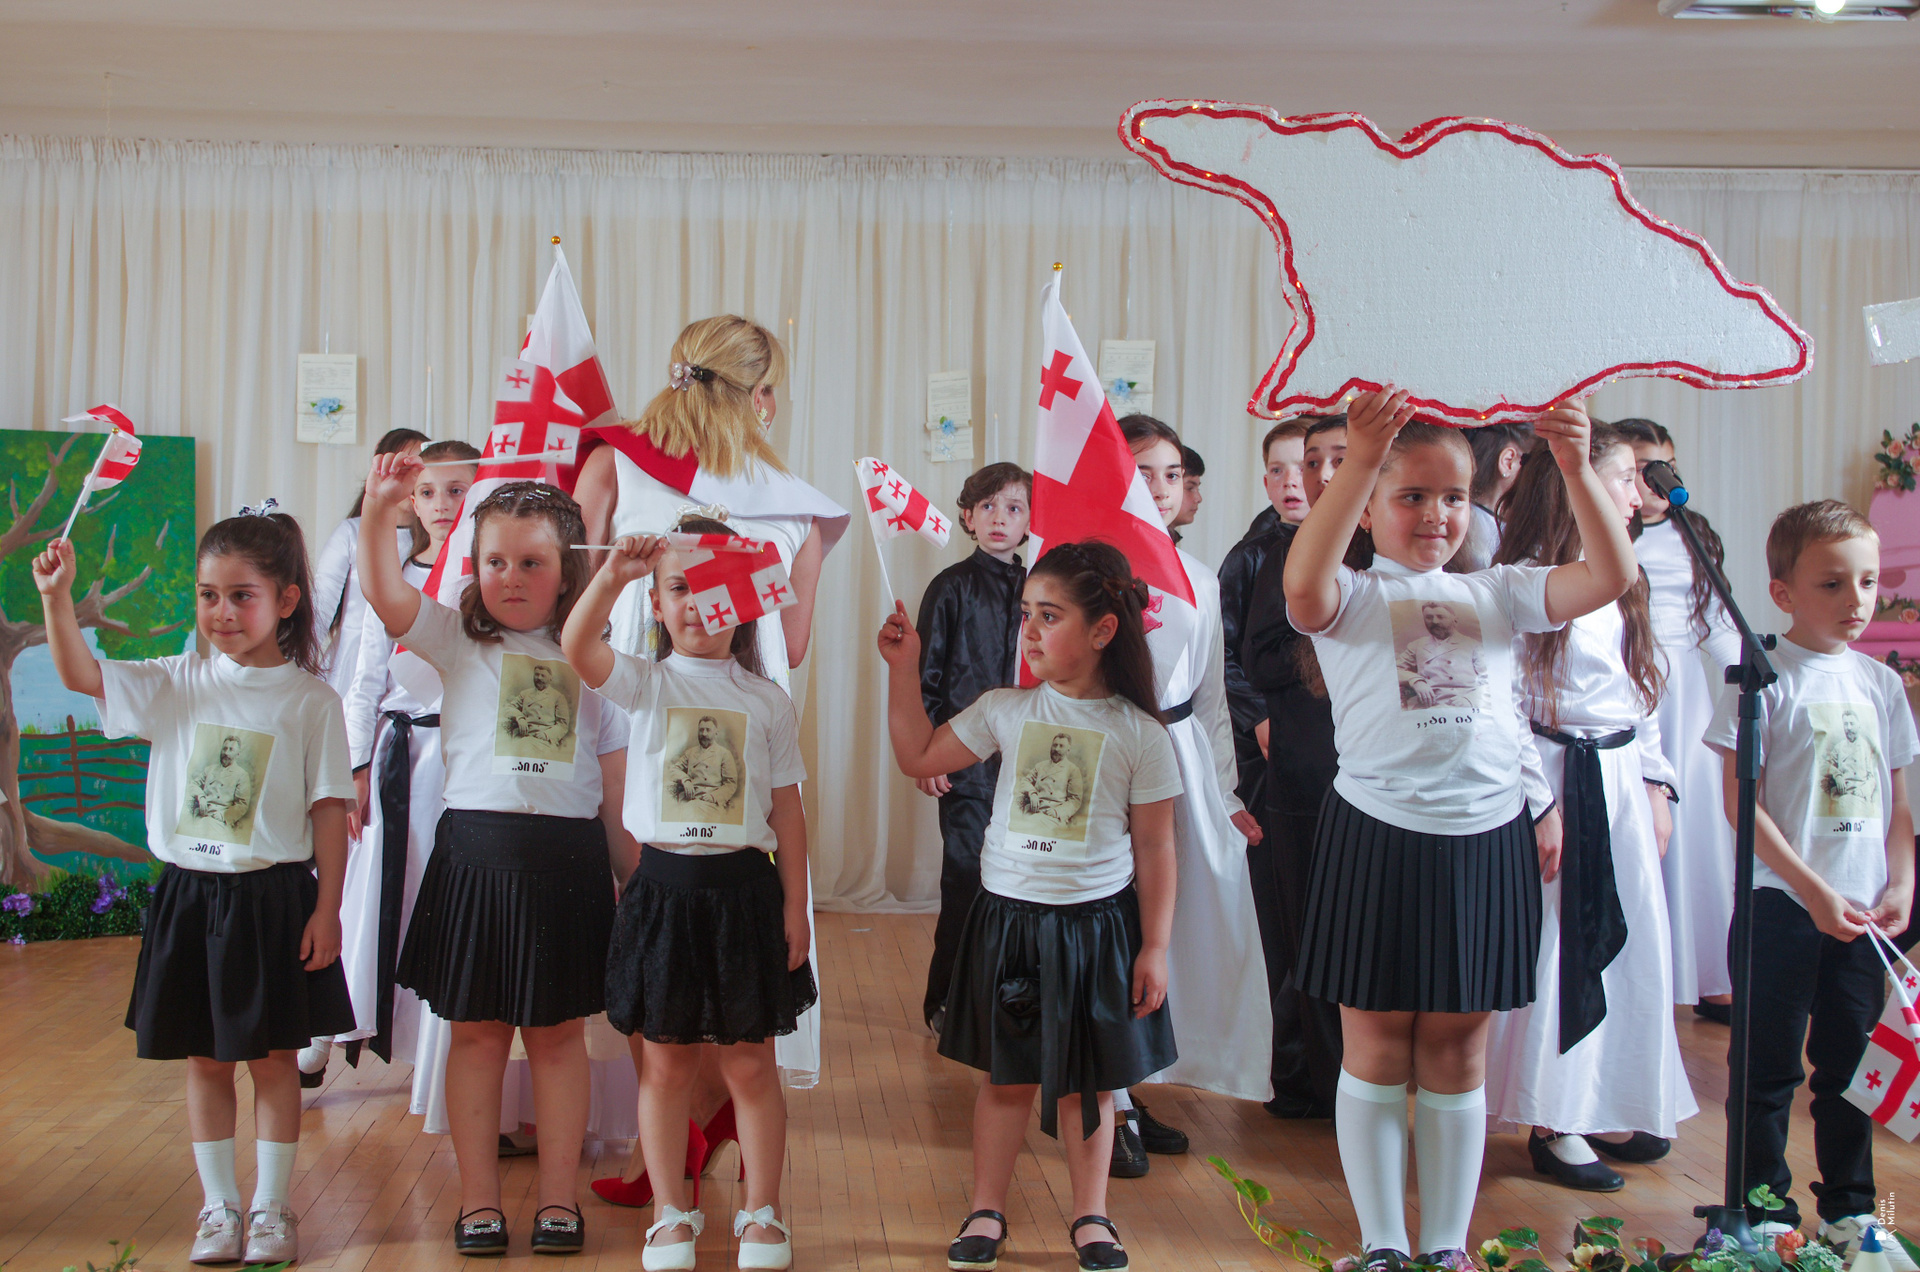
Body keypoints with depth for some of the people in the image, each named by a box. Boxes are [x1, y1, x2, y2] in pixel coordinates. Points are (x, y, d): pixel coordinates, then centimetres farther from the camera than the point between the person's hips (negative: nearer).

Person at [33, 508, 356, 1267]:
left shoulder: (311, 701, -6)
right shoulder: (180, 684, 4)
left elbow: (329, 809, -5)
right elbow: (82, 676, -2)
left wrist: (327, 907, -7)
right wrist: (57, 598, -16)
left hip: (273, 898, -3)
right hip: (190, 896, 3)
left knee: (273, 1058, 5)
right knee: (204, 1060, 11)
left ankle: (270, 1207, 18)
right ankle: (218, 1207, 23)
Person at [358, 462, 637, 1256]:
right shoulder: (457, 642, 6)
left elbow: (617, 789, 7)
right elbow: (384, 594, -12)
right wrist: (379, 511, -26)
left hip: (567, 860, 0)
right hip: (477, 852, 0)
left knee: (559, 1033, 9)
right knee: (477, 1031, 8)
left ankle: (558, 1198, 19)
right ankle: (478, 1199, 19)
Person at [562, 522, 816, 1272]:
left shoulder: (766, 701, 4)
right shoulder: (645, 684, 1)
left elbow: (786, 809, 5)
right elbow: (577, 647, -19)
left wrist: (795, 905, 2)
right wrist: (613, 575, -33)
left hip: (742, 887, 0)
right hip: (663, 886, 0)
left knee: (750, 1063, 8)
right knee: (666, 1062, 9)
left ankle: (761, 1211, 23)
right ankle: (672, 1212, 24)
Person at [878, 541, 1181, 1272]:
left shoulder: (1140, 735, -8)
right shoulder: (1006, 711, -1)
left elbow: (1154, 847, -3)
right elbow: (919, 758, 7)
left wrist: (1155, 947, -3)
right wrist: (904, 670, 1)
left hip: (1096, 923, -2)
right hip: (1008, 917, 2)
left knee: (1088, 1082, 11)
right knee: (1006, 1076, 12)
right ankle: (986, 1212, 26)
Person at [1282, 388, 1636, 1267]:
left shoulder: (1496, 592, 10)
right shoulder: (1351, 596, -1)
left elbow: (1611, 576, -2)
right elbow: (1303, 585, -25)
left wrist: (1577, 470, -15)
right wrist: (1359, 460, -33)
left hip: (1485, 839, 3)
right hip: (1378, 837, -3)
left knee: (1457, 1053, 12)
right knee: (1376, 1050, 8)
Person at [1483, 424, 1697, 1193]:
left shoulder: (1620, 584, 11)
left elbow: (1644, 693, 16)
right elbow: (1504, 707, -15)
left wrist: (1656, 786, 12)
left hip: (1619, 781, 8)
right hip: (1557, 779, -8)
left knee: (1630, 943, 11)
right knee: (1557, 948, 0)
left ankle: (1609, 1108, 25)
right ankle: (1554, 1124, 13)